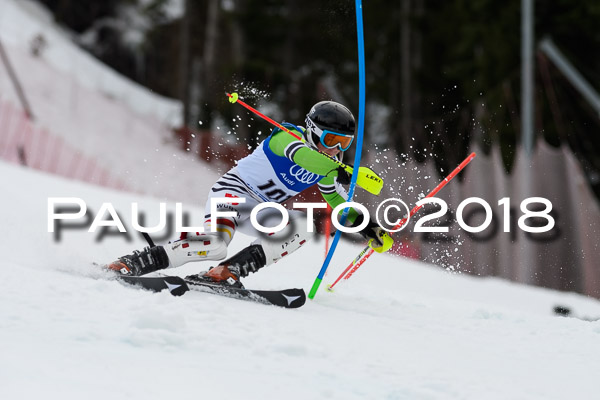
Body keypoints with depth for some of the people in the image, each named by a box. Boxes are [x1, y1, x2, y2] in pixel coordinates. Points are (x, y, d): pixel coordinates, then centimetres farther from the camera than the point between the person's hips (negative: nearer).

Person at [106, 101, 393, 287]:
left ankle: (228, 271, -28)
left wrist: (367, 226, 9)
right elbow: (299, 155, -36)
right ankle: (128, 265, -25)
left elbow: (340, 201, 23)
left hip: (262, 211, 8)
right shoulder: (289, 136, -12)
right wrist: (338, 169, -47)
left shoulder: (325, 170, 10)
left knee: (302, 227, -21)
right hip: (234, 190, -8)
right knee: (214, 244, -34)